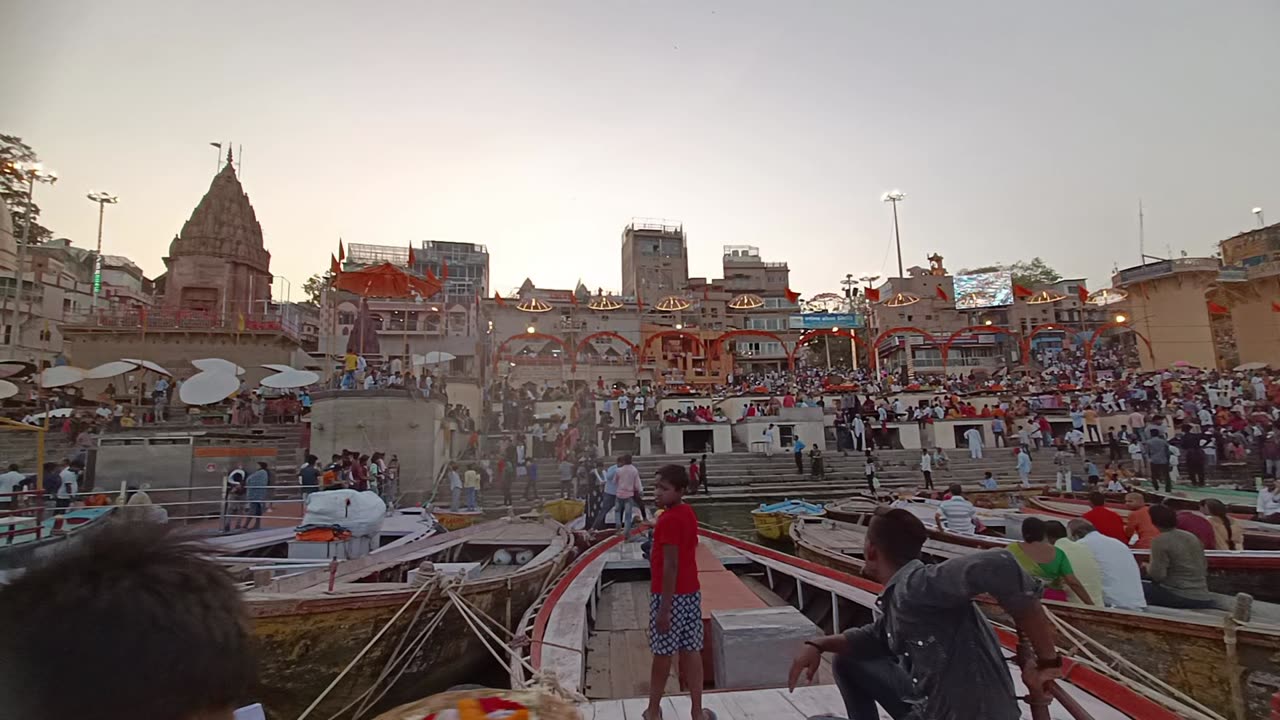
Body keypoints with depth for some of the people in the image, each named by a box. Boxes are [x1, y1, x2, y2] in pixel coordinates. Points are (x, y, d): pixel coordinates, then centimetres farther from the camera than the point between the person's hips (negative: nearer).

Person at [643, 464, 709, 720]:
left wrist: (664, 608, -19)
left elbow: (670, 566, -21)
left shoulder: (668, 519, -20)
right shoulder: (688, 512, 6)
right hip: (691, 592, 8)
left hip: (670, 595, -8)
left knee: (662, 654, 7)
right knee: (691, 651, 12)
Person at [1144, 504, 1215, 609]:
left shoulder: (1160, 541, -13)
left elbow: (1157, 575, -17)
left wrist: (1148, 567, 4)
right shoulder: (1193, 537, 9)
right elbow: (1204, 570, 18)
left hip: (1179, 597, -8)